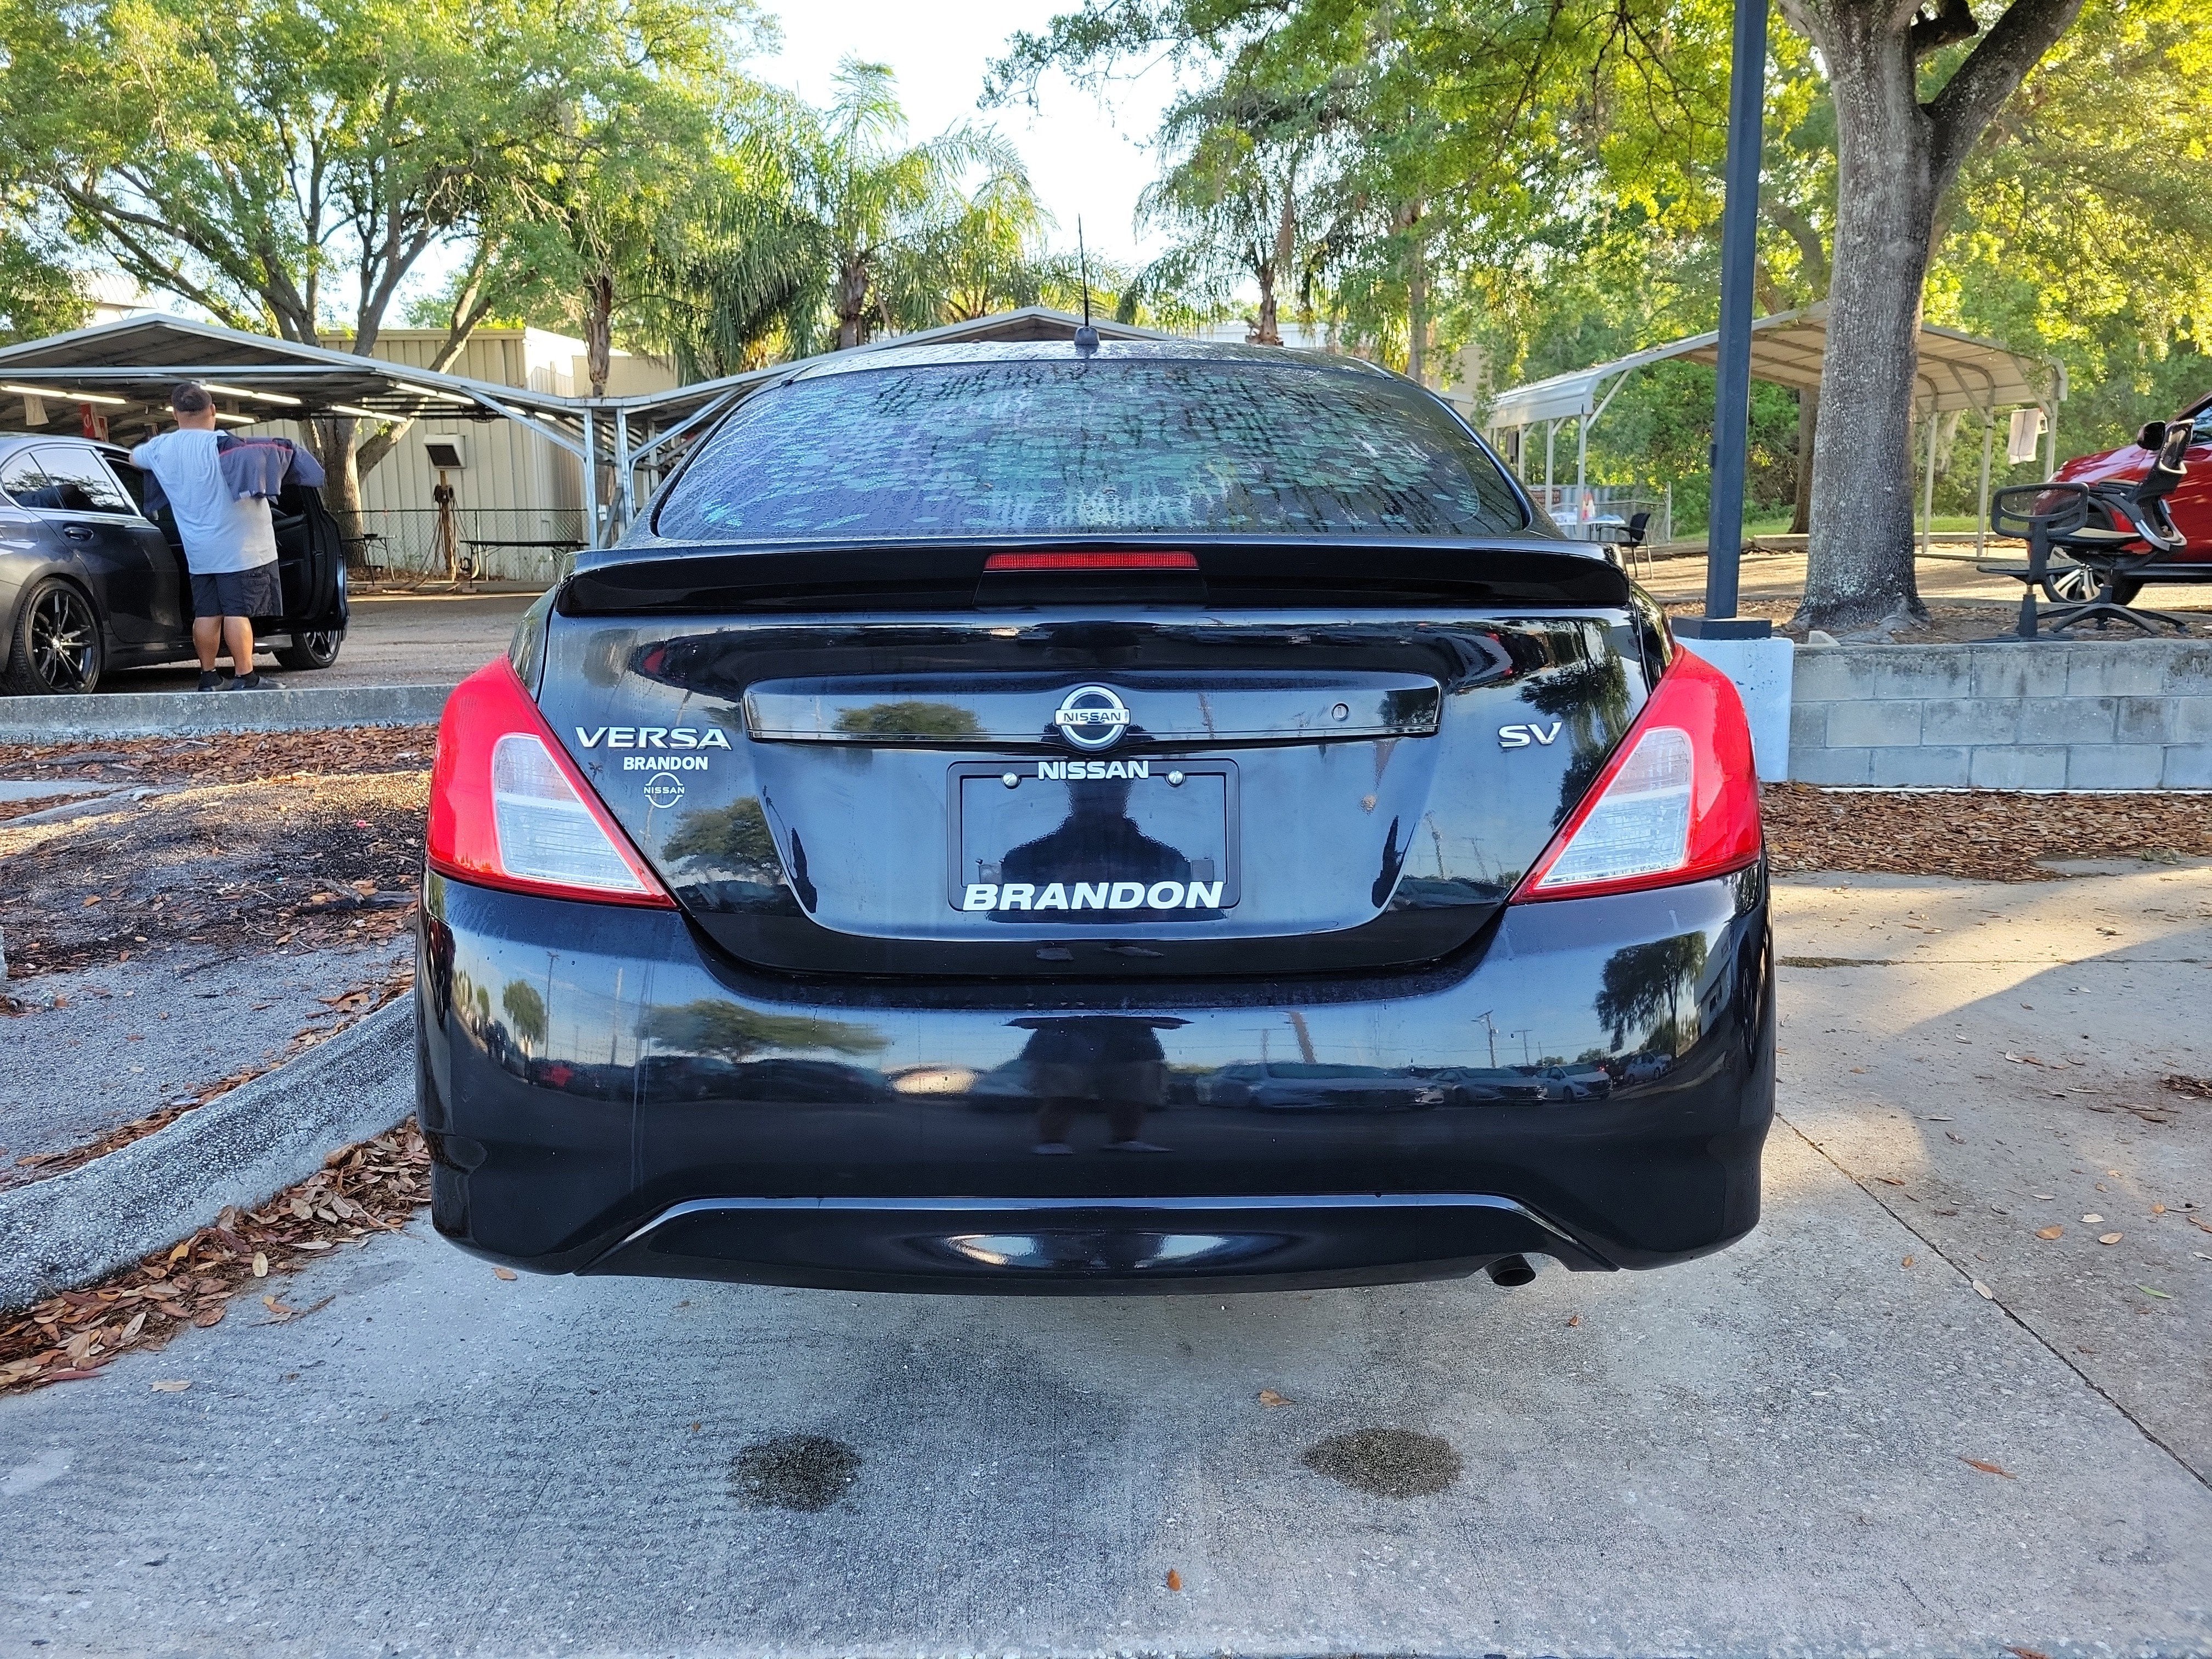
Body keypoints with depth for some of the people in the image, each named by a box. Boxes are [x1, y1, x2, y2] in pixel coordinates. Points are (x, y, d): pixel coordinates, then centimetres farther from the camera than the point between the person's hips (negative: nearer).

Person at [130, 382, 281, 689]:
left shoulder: (160, 448, 8)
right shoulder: (222, 444, -13)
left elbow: (134, 456, 29)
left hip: (199, 552, 6)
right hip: (239, 548, -6)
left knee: (207, 613, 11)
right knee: (238, 612, -7)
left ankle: (208, 677, 15)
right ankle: (245, 678, -7)